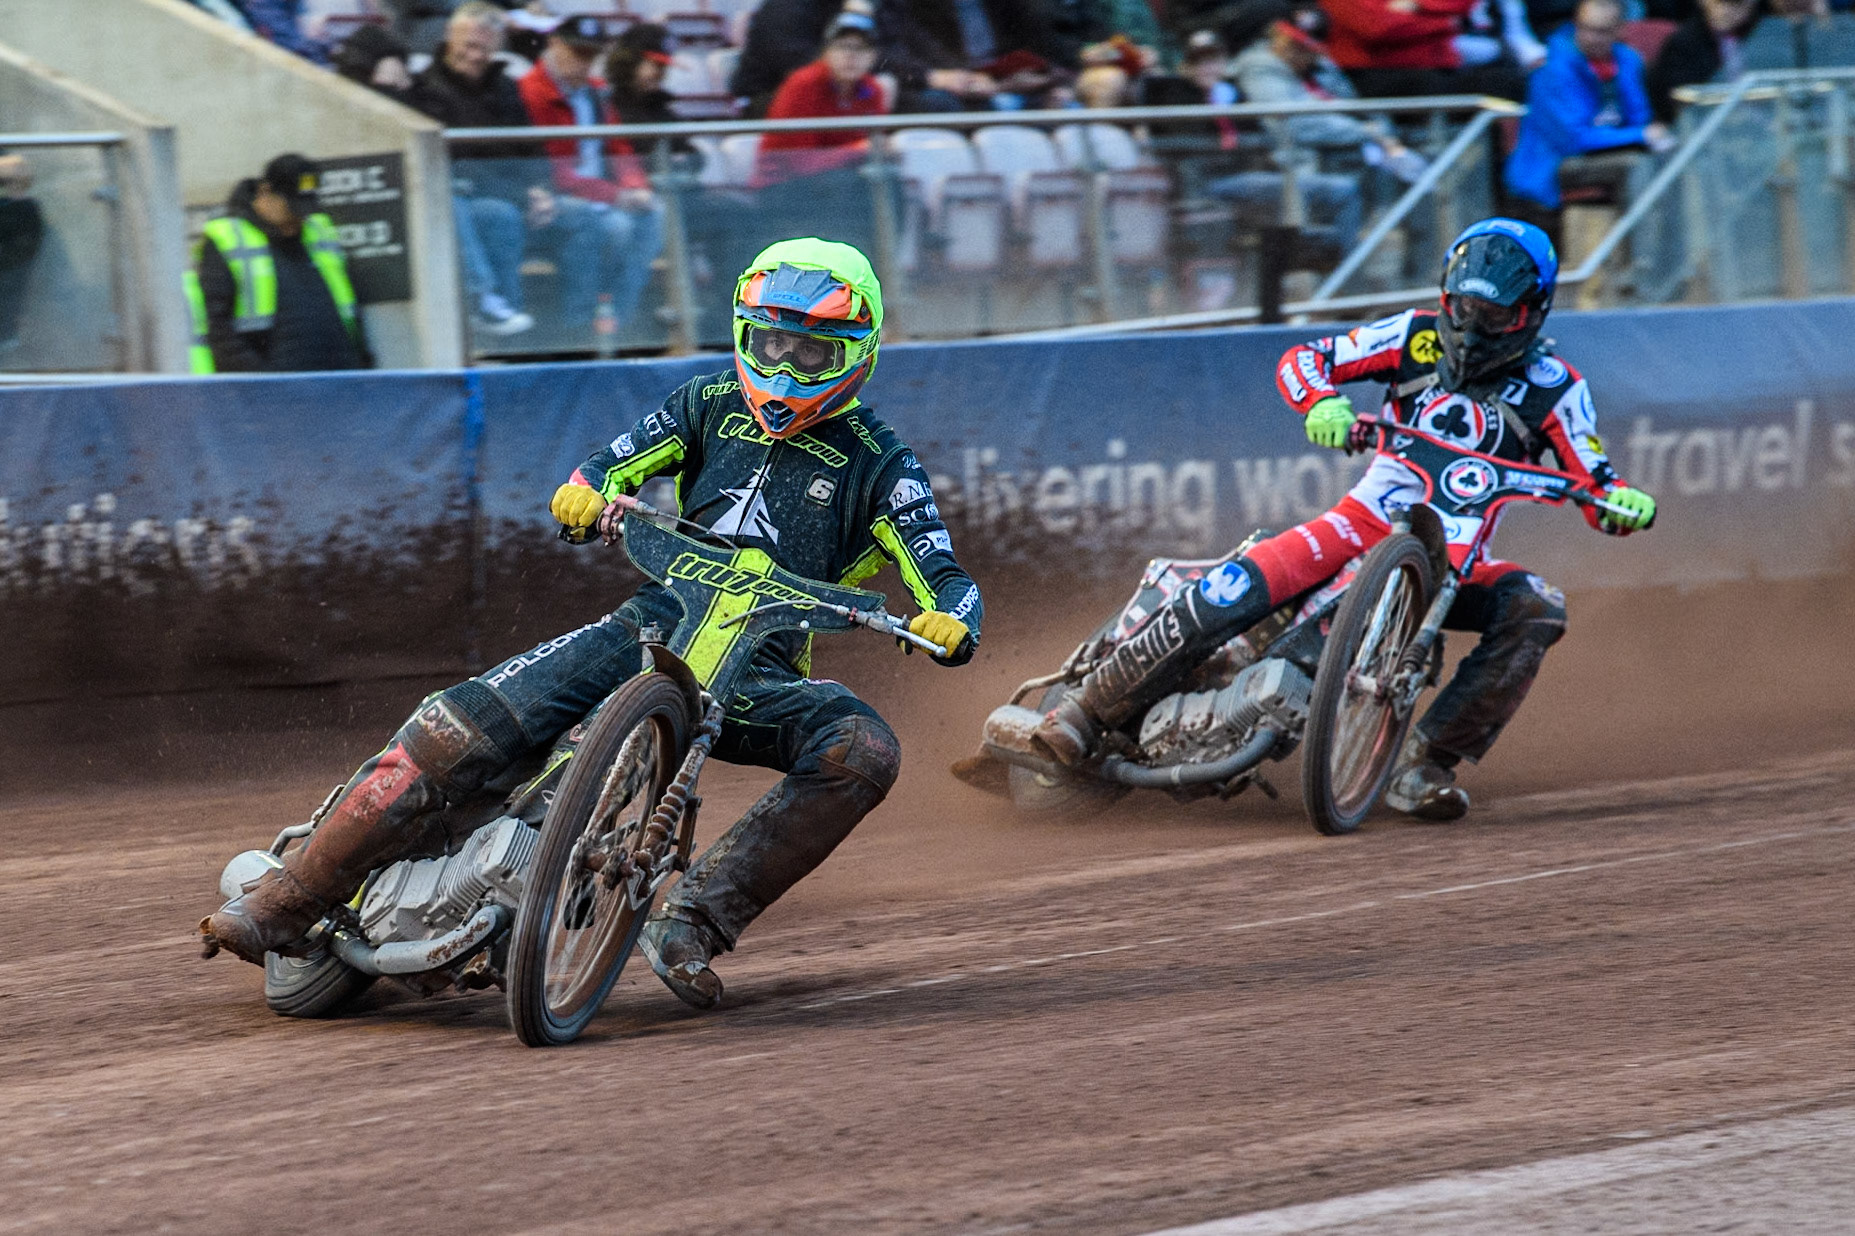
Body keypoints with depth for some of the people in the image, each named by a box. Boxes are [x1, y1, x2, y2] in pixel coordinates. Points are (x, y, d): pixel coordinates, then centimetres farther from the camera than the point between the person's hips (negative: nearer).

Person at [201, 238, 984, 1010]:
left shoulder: (878, 464, 5)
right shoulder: (713, 406, 14)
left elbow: (945, 578, -3)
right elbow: (611, 467, 13)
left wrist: (952, 623, -27)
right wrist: (588, 493, -12)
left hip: (758, 671, -1)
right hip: (654, 622, 1)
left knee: (863, 752, -32)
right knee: (464, 726, -19)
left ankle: (692, 922, -32)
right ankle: (284, 905, -15)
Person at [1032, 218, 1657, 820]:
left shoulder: (1553, 387, 0)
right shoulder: (1418, 336, 2)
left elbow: (1594, 483, -4)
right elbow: (1301, 358, -1)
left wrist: (1623, 501, -29)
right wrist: (1322, 403, -24)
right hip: (1370, 516, -1)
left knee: (1536, 610, -30)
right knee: (1233, 595, -24)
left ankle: (1423, 764, -27)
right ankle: (1088, 709, -14)